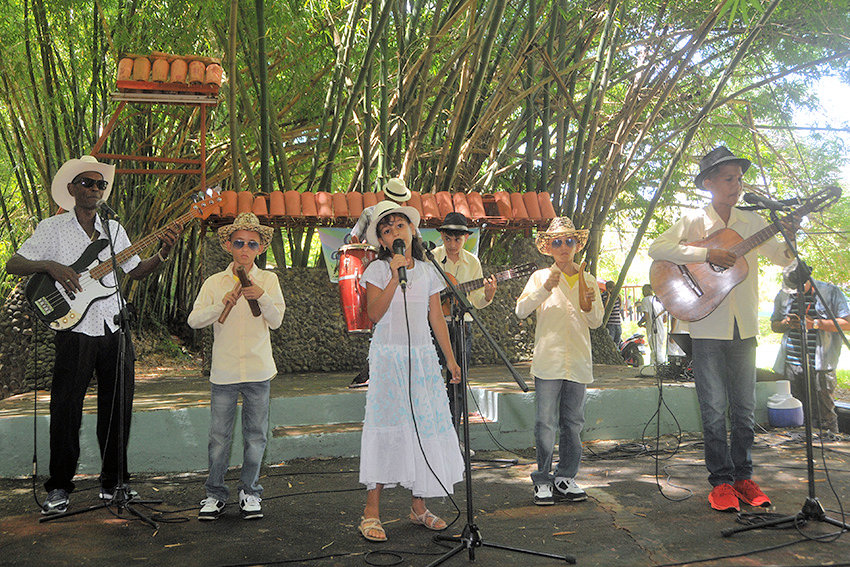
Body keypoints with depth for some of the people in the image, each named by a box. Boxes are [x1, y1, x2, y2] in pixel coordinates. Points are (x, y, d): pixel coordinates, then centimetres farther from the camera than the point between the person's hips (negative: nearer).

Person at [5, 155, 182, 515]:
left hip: (115, 330, 4)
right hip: (75, 332, -4)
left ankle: (114, 482, 20)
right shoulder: (53, 228, 2)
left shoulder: (114, 230, 14)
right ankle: (59, 489, 12)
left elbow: (134, 271, 17)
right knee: (66, 411, -1)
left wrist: (163, 254, 1)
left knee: (118, 410, 7)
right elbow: (13, 265, -2)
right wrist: (51, 266, -18)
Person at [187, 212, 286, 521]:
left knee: (255, 436, 6)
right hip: (223, 371, 0)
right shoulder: (215, 282, 5)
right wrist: (223, 303, -17)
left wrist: (261, 297, -22)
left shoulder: (268, 279, 4)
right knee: (219, 437, 2)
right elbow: (194, 320, -4)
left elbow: (276, 320, -5)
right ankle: (215, 494, 17)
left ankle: (250, 492, 21)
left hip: (258, 371, 0)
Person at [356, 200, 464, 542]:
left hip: (423, 357, 4)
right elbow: (374, 313, -13)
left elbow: (437, 319, 12)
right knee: (387, 427, -8)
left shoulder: (427, 271, 10)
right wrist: (395, 277, -17)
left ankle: (419, 507, 15)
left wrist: (451, 359, 9)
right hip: (388, 357, -4)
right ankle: (371, 513, -2)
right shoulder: (377, 270, 0)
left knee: (427, 426, 2)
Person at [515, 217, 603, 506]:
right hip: (548, 360, -3)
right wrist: (545, 289, -16)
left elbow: (596, 323, 13)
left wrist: (590, 304, -7)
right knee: (546, 423, -4)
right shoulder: (541, 277, 6)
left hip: (578, 362, 3)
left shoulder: (588, 280, 13)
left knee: (572, 423, 6)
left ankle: (565, 478, 16)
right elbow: (521, 310, -4)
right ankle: (543, 481, 4)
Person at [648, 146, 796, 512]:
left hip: (744, 327, 4)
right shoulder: (694, 222, 0)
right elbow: (657, 249, -14)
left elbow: (782, 258, 10)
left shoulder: (751, 222, 10)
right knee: (714, 410, 1)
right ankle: (721, 480, 10)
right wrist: (706, 254, -20)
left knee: (745, 409, 8)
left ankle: (743, 476, 20)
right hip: (708, 327, -3)